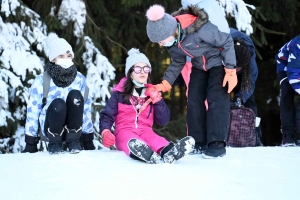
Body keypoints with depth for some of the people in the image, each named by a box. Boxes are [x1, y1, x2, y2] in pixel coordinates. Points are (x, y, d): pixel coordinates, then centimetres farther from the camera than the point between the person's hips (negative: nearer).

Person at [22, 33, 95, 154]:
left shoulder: (79, 79, 4)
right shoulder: (41, 80, -3)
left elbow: (86, 109, 10)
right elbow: (33, 110, -1)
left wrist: (88, 141, 9)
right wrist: (30, 145, -2)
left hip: (73, 126, 2)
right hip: (51, 126, -2)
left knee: (75, 95, -26)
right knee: (58, 103, -35)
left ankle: (73, 140, -16)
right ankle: (54, 143, -13)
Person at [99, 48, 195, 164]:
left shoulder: (152, 93, 15)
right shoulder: (120, 93, 8)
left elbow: (163, 121, 11)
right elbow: (106, 116, 8)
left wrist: (157, 99, -2)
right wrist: (105, 132, -14)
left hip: (145, 131, 2)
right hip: (125, 132, -2)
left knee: (156, 140, -35)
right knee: (133, 143, -40)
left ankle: (169, 152, -69)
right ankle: (146, 154, -74)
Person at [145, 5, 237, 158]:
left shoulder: (199, 29, -40)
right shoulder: (171, 40, -16)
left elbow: (227, 42, -26)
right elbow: (178, 62, 0)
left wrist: (231, 71, -24)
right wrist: (165, 84, -10)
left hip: (218, 62, -7)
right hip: (199, 66, 7)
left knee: (217, 100, -14)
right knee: (194, 101, 0)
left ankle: (217, 144, -12)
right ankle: (198, 142, 8)